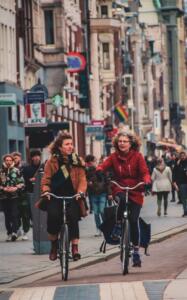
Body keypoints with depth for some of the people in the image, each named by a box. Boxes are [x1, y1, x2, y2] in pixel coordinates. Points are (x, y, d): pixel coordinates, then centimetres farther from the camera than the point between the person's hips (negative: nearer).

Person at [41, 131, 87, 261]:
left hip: (72, 196, 0)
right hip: (55, 196, 0)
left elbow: (82, 179, 2)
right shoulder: (52, 161, 7)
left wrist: (81, 191, -16)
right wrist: (46, 191, -12)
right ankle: (54, 244, 1)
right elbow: (46, 179, 7)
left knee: (73, 216, -23)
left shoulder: (78, 161, 9)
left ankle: (75, 247, -11)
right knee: (53, 215, -23)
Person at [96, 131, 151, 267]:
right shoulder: (114, 157, 2)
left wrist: (147, 181, -32)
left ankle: (136, 251, 6)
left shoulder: (137, 156, -2)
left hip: (135, 192, 0)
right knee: (122, 199, -37)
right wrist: (99, 171, -35)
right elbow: (103, 165, -11)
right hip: (119, 190, 0)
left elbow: (145, 172, -10)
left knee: (134, 220, -7)